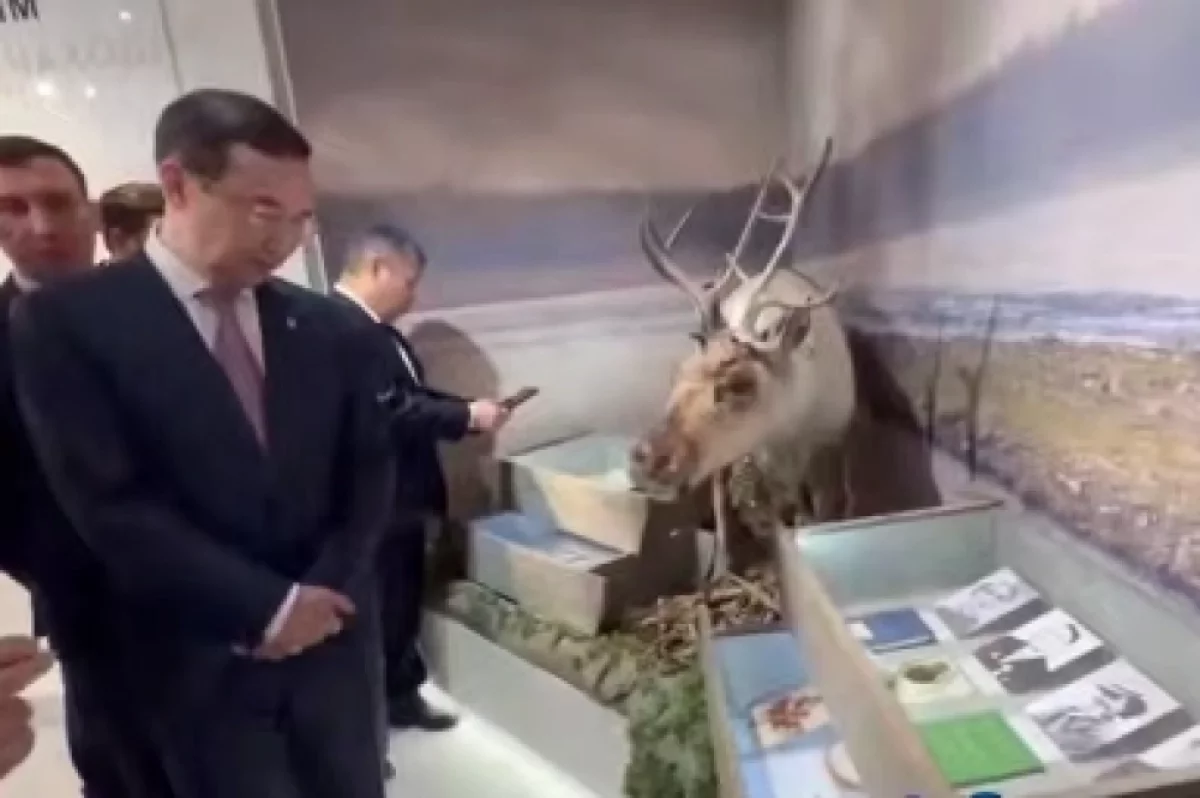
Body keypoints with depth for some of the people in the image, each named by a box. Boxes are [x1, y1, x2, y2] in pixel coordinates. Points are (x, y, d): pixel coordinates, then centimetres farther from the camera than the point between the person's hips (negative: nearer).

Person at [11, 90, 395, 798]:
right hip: (198, 659, -3)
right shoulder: (65, 323, -9)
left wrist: (326, 593, -10)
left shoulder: (329, 327, 2)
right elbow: (111, 506, -15)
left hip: (332, 633, 4)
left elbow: (371, 470, 3)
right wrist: (269, 605, -16)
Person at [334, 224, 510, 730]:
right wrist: (468, 415, -21)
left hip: (402, 497, 10)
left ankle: (401, 696, 42)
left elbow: (411, 396, 13)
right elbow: (392, 414, -30)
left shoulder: (375, 326, 8)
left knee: (404, 604, 23)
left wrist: (470, 409, -1)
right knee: (378, 611, 7)